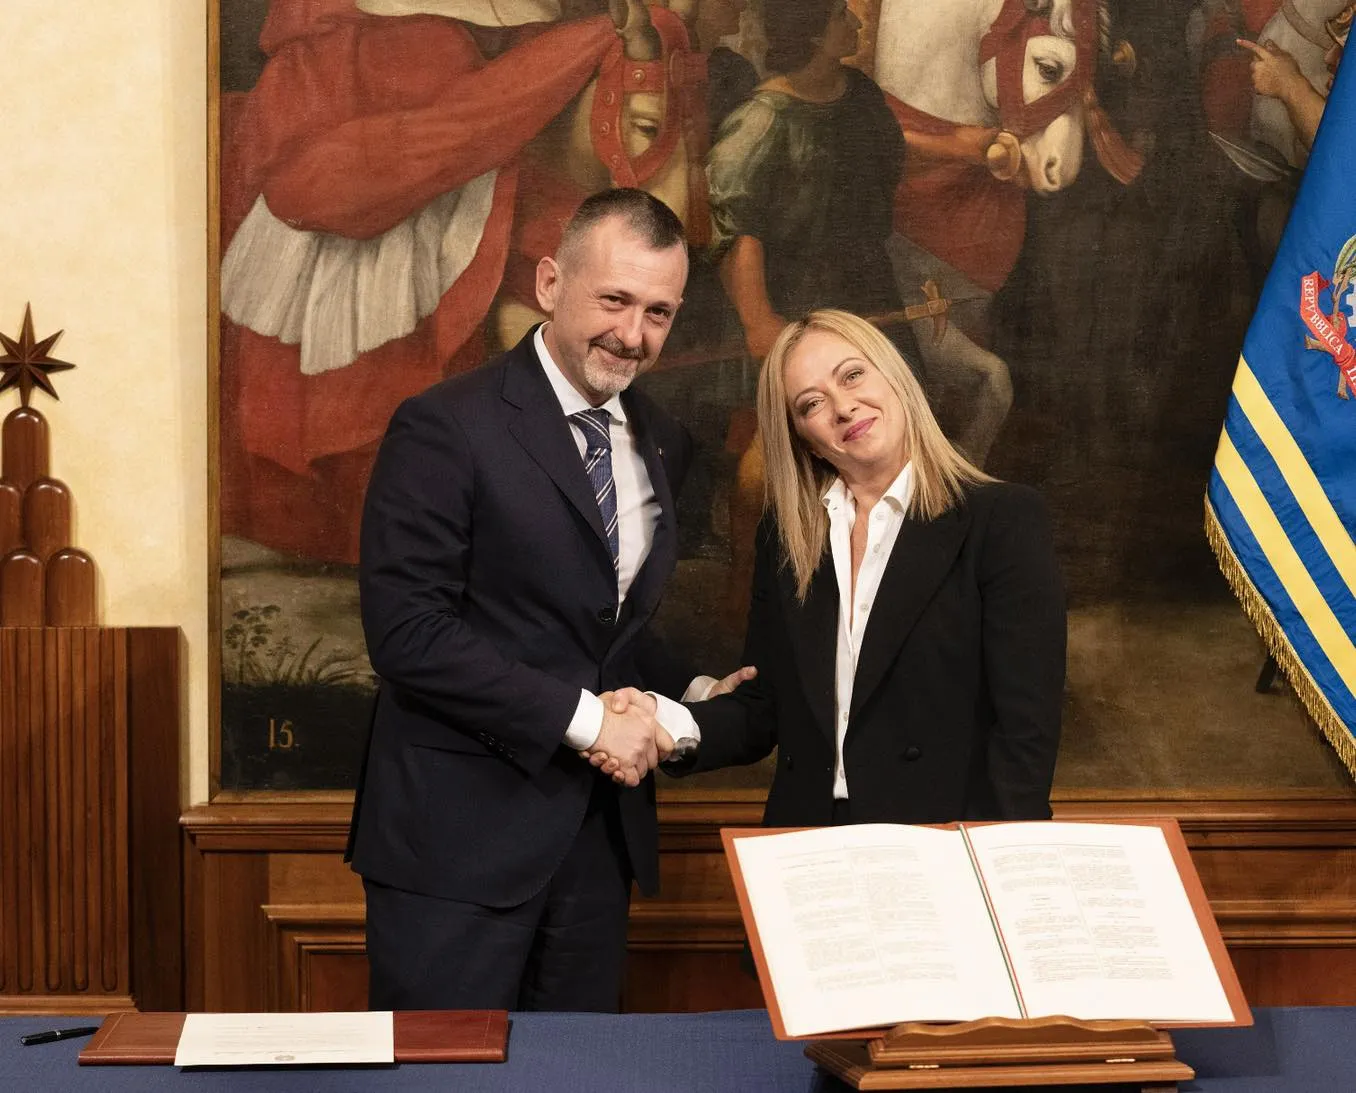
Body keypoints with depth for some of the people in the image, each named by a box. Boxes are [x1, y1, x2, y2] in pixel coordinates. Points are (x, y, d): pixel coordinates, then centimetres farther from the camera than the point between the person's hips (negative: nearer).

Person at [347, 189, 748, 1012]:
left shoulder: (662, 444, 12)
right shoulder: (446, 428, -11)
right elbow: (407, 633, -18)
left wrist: (689, 697, 4)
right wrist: (583, 718, -17)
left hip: (597, 831, 7)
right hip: (460, 834, -7)